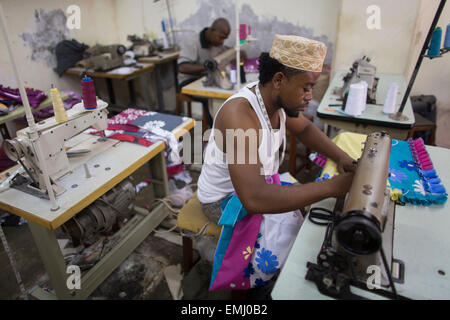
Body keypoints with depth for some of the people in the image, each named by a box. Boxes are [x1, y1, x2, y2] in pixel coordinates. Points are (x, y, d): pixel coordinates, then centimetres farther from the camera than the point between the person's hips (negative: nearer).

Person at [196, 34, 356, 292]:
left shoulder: (276, 97, -9)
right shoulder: (239, 113, -35)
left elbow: (305, 129, 10)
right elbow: (254, 198, -44)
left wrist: (341, 157, -8)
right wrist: (331, 186, -40)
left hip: (262, 183, 8)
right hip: (226, 199, -8)